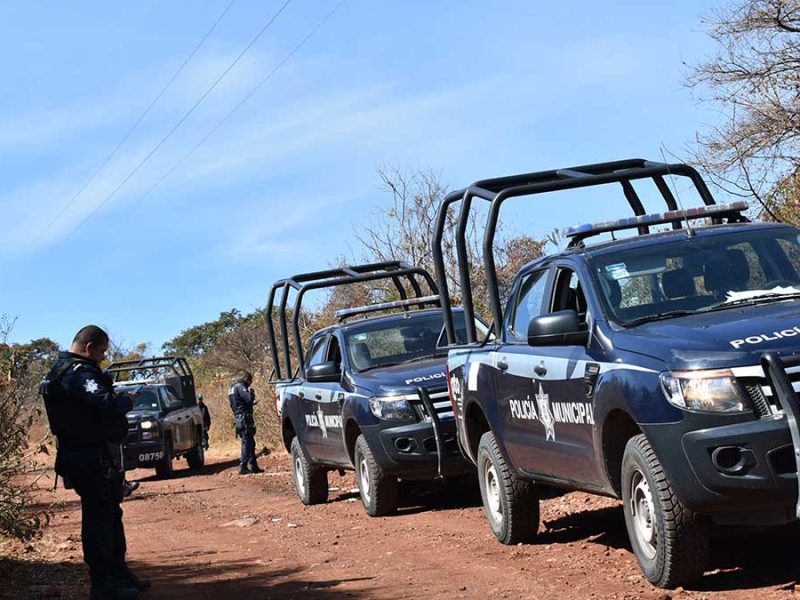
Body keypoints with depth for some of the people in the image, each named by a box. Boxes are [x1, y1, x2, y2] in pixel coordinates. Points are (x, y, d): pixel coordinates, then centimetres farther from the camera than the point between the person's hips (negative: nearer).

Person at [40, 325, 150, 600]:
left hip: (80, 455, 11)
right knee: (99, 518, -4)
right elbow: (107, 404, -31)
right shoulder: (79, 373, -19)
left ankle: (119, 574, 29)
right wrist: (128, 401, -12)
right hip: (91, 458, -11)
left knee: (111, 514, 19)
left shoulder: (61, 371, 15)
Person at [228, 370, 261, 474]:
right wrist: (251, 392, -2)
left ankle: (254, 466, 16)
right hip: (245, 417, -10)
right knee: (247, 442, -8)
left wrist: (252, 403, 25)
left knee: (250, 443, 14)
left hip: (239, 418, 10)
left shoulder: (233, 388, 20)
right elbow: (248, 399, -21)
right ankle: (243, 467, -9)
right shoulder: (240, 387, -11)